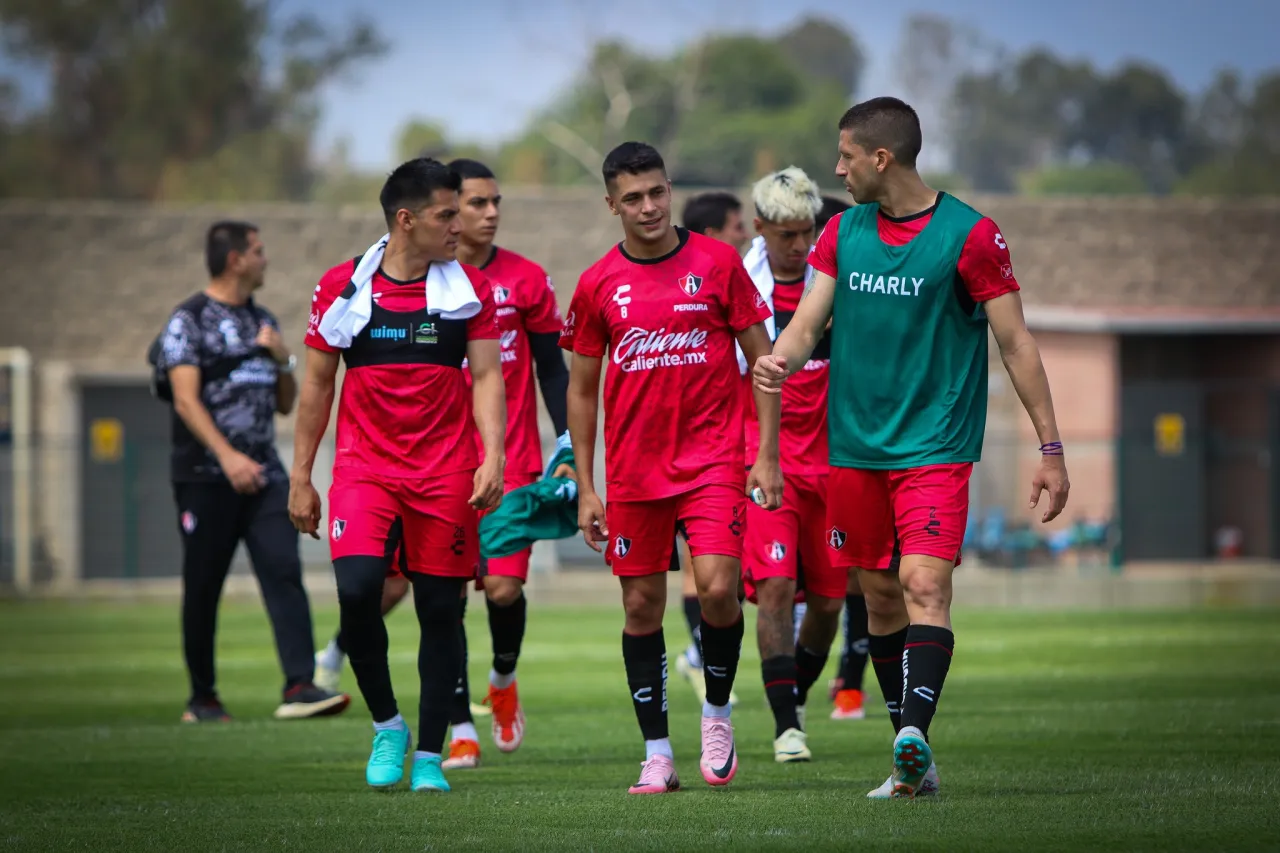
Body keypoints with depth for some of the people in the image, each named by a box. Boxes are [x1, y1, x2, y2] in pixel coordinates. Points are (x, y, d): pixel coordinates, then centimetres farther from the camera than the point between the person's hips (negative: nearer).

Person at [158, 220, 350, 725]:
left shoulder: (263, 322, 18)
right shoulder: (190, 320, -4)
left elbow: (285, 404, 22)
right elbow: (186, 400, -14)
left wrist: (283, 361, 2)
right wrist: (228, 456, -26)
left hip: (262, 474, 5)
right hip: (206, 475, -5)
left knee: (284, 572, -10)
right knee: (203, 586, 2)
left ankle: (299, 687, -18)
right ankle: (202, 698, 13)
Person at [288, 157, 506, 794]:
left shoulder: (470, 290, 3)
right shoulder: (343, 287, 2)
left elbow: (486, 378, 2)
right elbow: (316, 385, 8)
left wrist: (492, 458, -13)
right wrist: (300, 478, 7)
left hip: (445, 474, 1)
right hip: (364, 469, -1)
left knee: (440, 609, 2)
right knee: (357, 589, -19)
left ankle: (429, 755, 13)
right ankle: (386, 725, 3)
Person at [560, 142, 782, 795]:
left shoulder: (717, 263, -1)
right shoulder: (598, 284, 4)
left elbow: (763, 359, 4)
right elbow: (581, 388, 10)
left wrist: (767, 457, -3)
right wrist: (586, 488, 6)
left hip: (713, 459, -2)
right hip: (633, 469, 2)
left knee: (717, 587, -16)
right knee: (642, 607, 3)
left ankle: (717, 713, 9)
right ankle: (656, 755, 11)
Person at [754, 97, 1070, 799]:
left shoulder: (968, 234, -6)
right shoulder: (843, 232, 9)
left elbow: (1015, 343, -3)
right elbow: (805, 326, 5)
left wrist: (1050, 449, -5)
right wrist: (780, 359, -19)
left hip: (935, 445, -5)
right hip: (855, 445, 5)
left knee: (924, 584, -20)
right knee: (880, 595, 8)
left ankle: (914, 734, -33)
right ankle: (913, 765, 15)